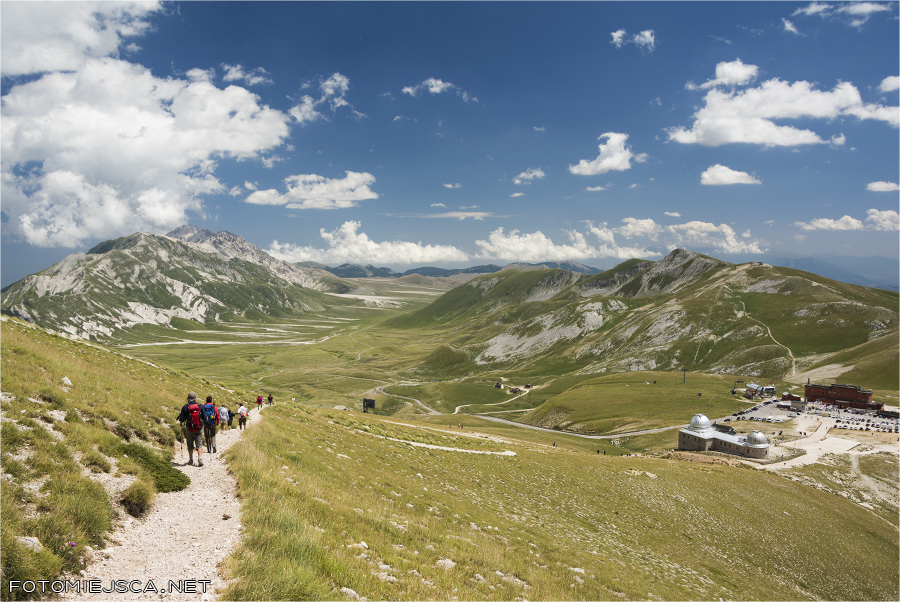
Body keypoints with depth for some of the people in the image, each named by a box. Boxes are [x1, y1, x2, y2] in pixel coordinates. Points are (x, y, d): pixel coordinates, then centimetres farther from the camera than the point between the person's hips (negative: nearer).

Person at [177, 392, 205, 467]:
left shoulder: (185, 407, -9)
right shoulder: (200, 405, -3)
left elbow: (182, 419, -6)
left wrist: (179, 418, 17)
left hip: (189, 429, -1)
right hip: (199, 429, 1)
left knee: (190, 445, 15)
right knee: (199, 444, 3)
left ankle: (191, 460, 21)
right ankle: (200, 459, -14)